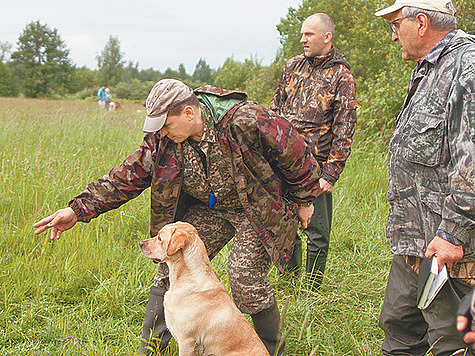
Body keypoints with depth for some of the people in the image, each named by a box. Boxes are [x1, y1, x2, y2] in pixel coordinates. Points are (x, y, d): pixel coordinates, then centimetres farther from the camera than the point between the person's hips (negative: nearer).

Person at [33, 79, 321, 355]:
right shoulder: (162, 140, -13)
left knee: (245, 277, -17)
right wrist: (79, 209, -17)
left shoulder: (245, 121, -30)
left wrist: (303, 201, -4)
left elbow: (295, 154, -18)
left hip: (258, 207, -5)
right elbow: (129, 175, -9)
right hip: (209, 208, 5)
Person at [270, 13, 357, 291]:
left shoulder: (342, 77, -6)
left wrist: (331, 175, -13)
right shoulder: (294, 66, 10)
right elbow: (276, 109, 18)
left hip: (315, 166, -5)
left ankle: (312, 290, 19)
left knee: (317, 233, 4)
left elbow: (344, 132, -8)